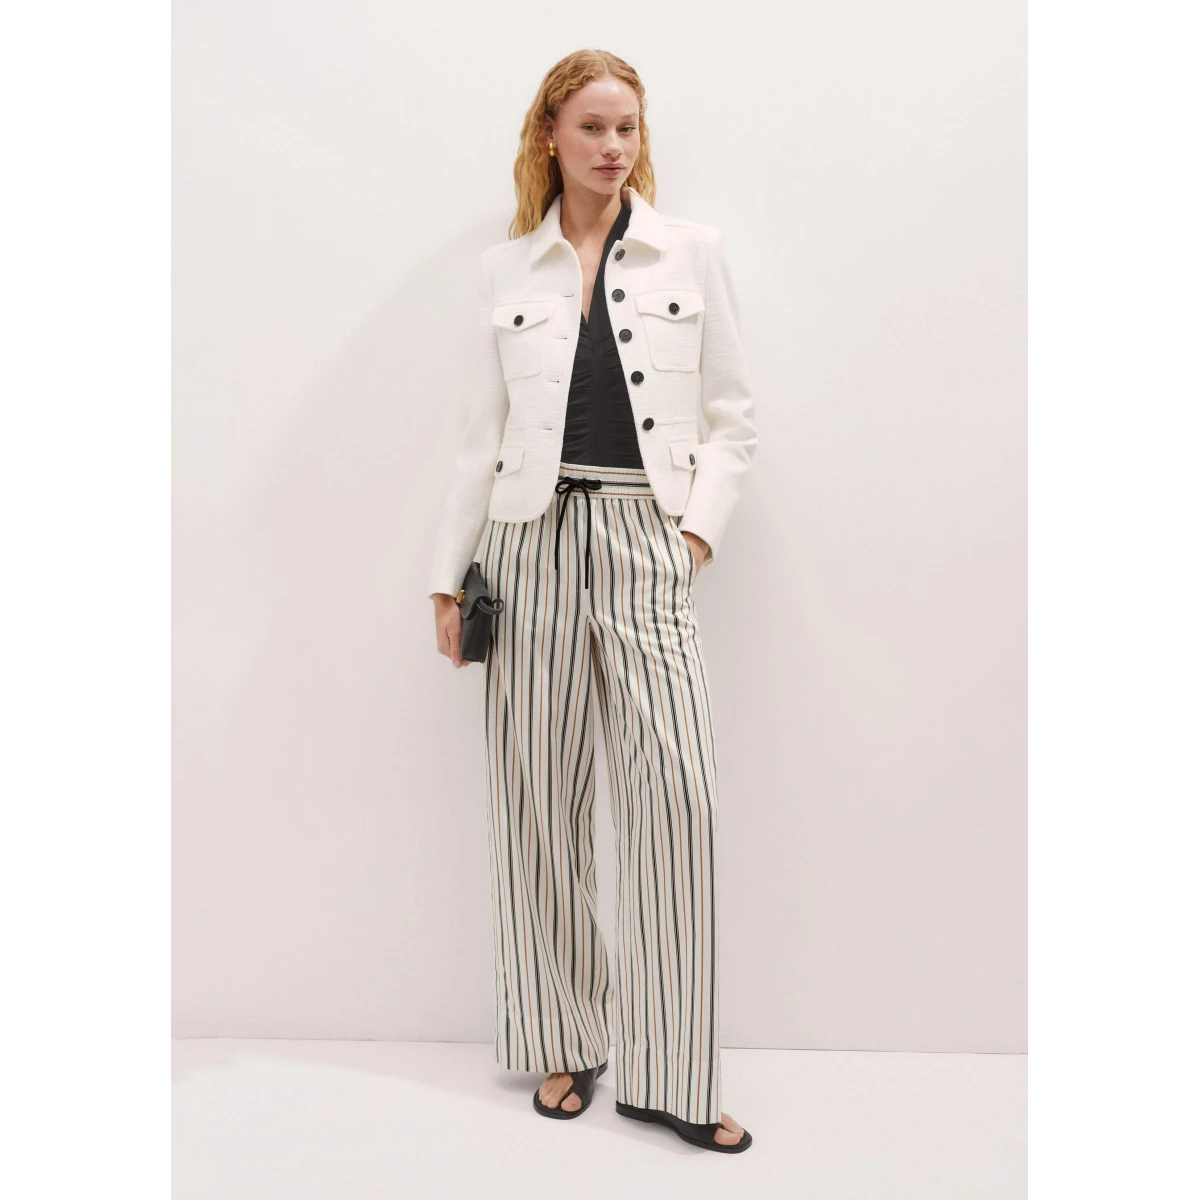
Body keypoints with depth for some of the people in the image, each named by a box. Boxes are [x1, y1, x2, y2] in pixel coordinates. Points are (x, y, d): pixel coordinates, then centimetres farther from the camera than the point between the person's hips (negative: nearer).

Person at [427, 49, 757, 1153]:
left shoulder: (693, 252, 10)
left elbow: (733, 413, 9)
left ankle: (671, 1074, 3)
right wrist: (449, 573, 8)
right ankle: (565, 1041, 20)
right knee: (538, 793, 3)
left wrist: (701, 525, -5)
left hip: (644, 537, -1)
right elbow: (483, 432, 12)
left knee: (677, 788, -10)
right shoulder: (507, 269, 13)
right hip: (533, 536, 1)